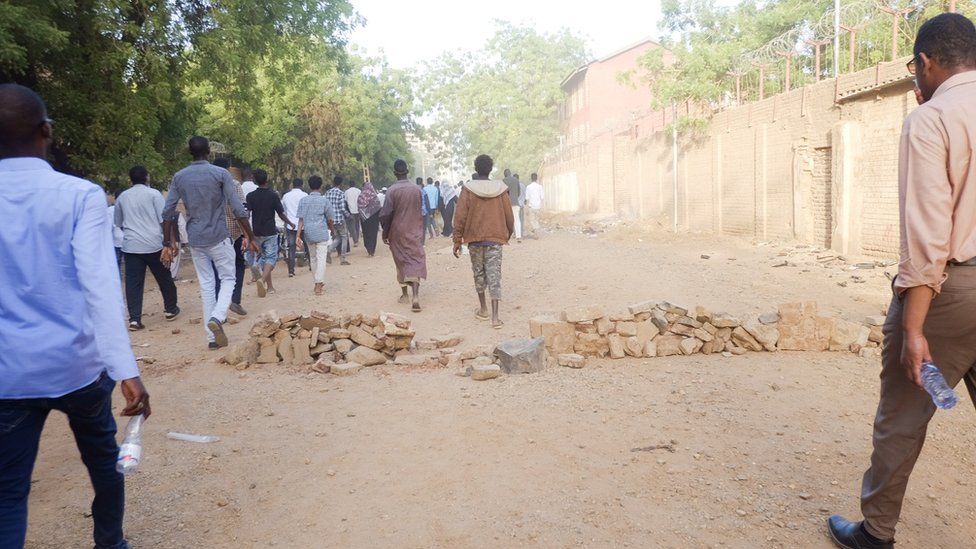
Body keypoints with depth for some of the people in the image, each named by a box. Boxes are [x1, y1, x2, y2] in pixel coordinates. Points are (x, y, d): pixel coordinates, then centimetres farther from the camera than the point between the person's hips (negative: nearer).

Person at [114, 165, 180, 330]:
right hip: (154, 244, -3)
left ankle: (134, 318, -4)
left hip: (130, 246, 3)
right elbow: (164, 219, -8)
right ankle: (170, 309, 26)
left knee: (133, 282, 1)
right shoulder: (153, 194, -3)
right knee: (164, 278, 14)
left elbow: (118, 223, 21)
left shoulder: (122, 197, 10)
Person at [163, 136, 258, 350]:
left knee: (206, 285, 10)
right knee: (228, 279, 9)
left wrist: (170, 241, 13)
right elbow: (238, 209, -10)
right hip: (218, 238, -3)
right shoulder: (221, 174, -7)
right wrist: (250, 237, -4)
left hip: (195, 240, 4)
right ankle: (217, 317, -16)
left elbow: (167, 212, 3)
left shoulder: (179, 177, 4)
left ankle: (212, 337, 11)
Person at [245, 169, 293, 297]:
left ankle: (270, 286, 20)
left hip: (257, 233, 3)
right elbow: (281, 214, -3)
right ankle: (262, 279, -29)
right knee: (271, 258, -2)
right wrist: (290, 223, 14)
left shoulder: (250, 196, -2)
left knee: (262, 258, 16)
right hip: (270, 232, -3)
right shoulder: (273, 195, -7)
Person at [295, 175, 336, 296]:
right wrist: (333, 231, 18)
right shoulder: (324, 201, -4)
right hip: (322, 233, -4)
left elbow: (301, 219, -2)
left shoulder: (303, 201, 3)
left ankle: (319, 283, 27)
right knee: (321, 258, -3)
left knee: (313, 258, 17)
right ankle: (318, 286, -8)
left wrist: (298, 235, -2)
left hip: (308, 233, 4)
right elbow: (330, 219, 1)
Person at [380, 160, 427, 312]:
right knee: (416, 261, -3)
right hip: (415, 232, 1)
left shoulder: (392, 191, -10)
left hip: (398, 232, -1)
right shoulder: (417, 189, -2)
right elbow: (422, 212, 5)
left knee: (401, 262, 15)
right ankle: (416, 296, -20)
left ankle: (405, 295, 25)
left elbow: (386, 215, -10)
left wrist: (385, 233, 2)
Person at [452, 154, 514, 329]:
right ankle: (495, 316, -8)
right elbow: (509, 217, 3)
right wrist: (508, 235, 21)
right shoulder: (500, 189, -1)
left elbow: (460, 217, -7)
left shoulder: (468, 189, -5)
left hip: (475, 239, 0)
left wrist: (457, 242, -1)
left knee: (479, 273, 16)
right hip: (495, 239, 0)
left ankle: (483, 309, 26)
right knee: (494, 275, -1)